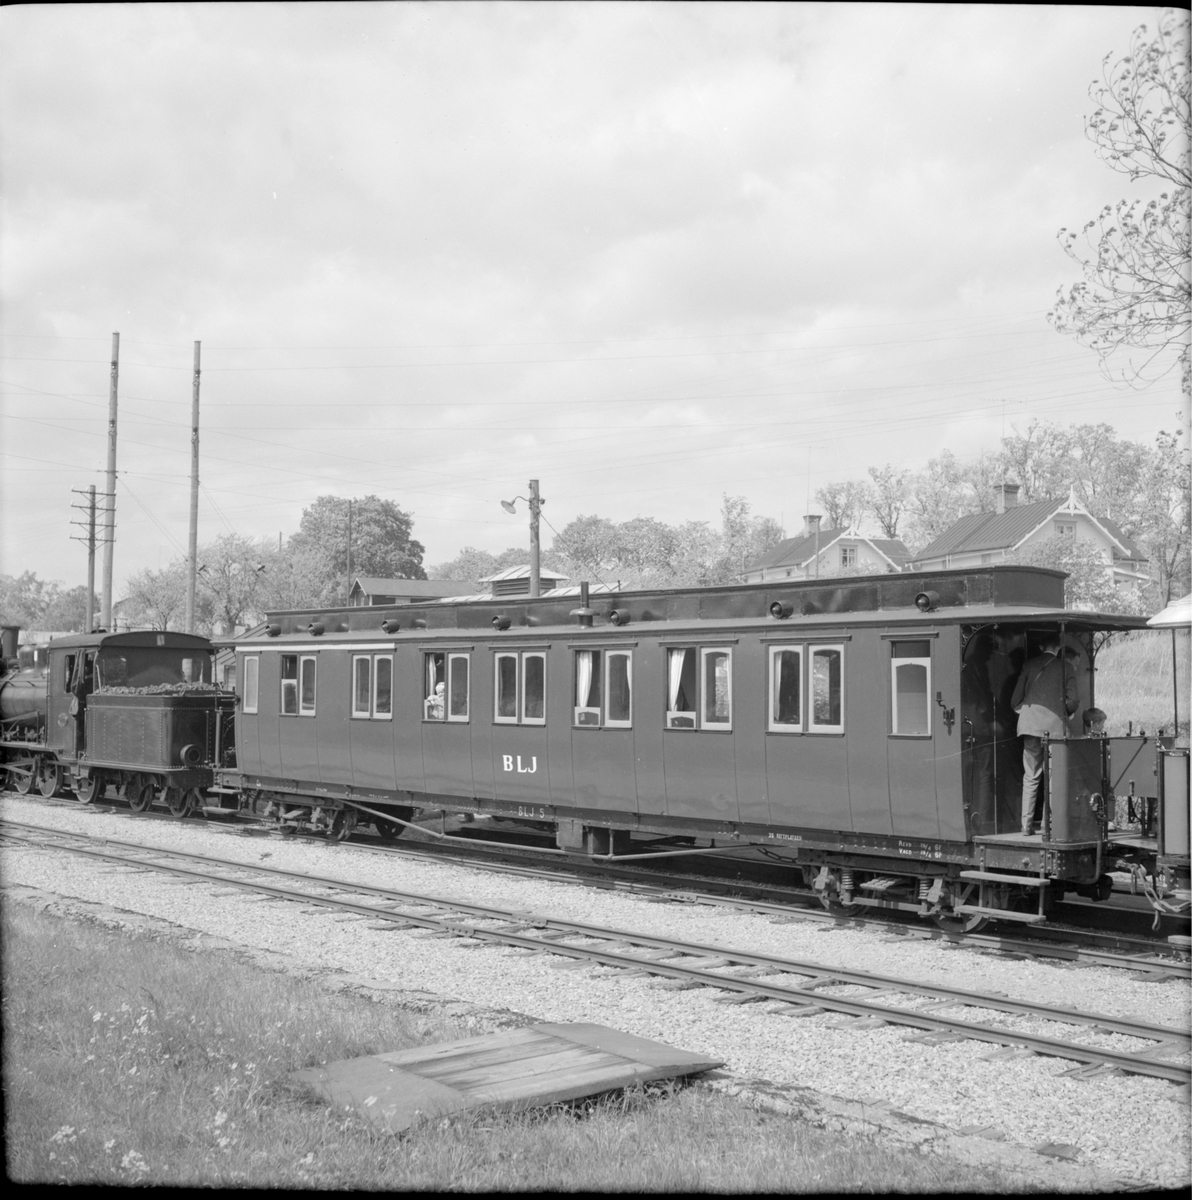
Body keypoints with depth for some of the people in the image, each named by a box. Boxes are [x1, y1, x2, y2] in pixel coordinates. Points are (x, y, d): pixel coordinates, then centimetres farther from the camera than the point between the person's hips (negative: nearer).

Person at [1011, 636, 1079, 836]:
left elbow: (1015, 701, 7)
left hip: (1030, 723, 2)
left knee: (1030, 777, 8)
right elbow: (1072, 699, -3)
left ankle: (1027, 825, 5)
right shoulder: (1065, 667, 4)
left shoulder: (1030, 665, 10)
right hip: (1054, 724, -2)